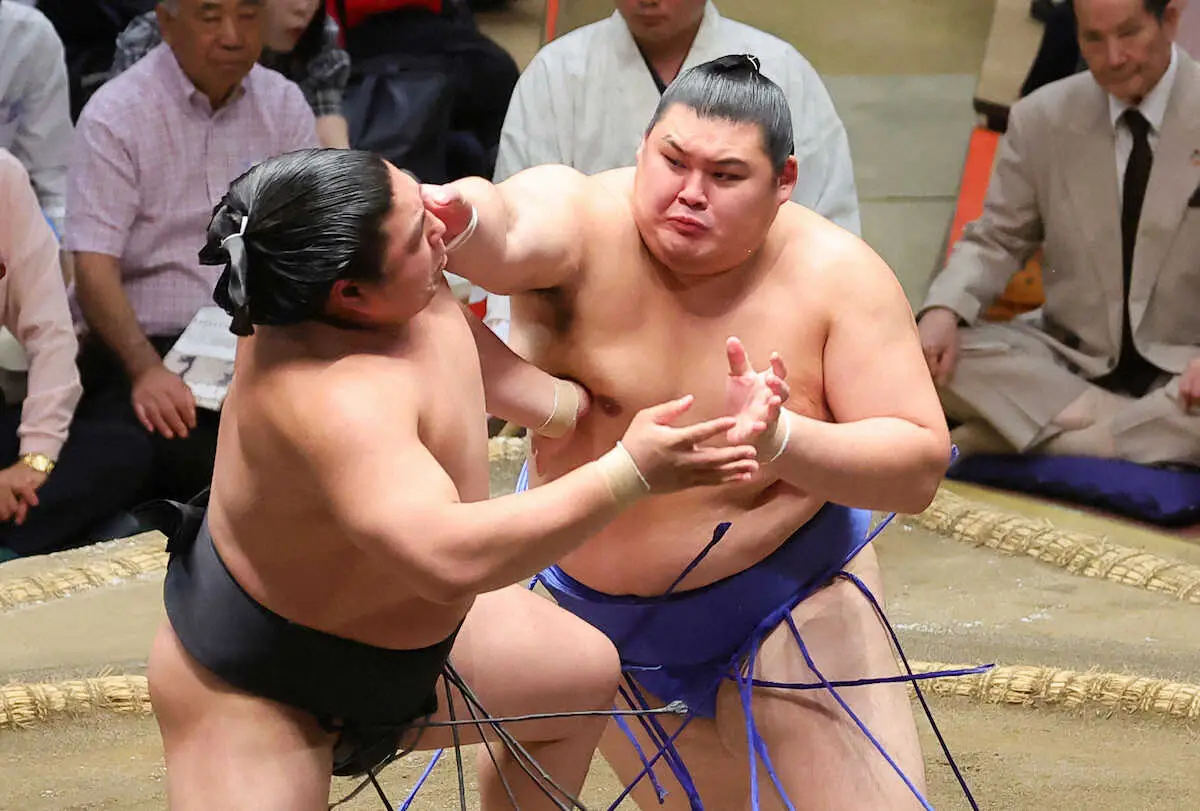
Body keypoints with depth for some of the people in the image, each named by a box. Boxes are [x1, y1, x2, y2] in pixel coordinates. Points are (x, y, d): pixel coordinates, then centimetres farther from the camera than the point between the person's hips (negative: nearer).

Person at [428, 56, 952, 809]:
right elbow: (507, 229, -44)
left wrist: (782, 441, -36)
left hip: (789, 598, 0)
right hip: (594, 601, 1)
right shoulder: (583, 220, -20)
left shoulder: (837, 274, -17)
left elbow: (921, 466, -18)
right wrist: (460, 217, -69)